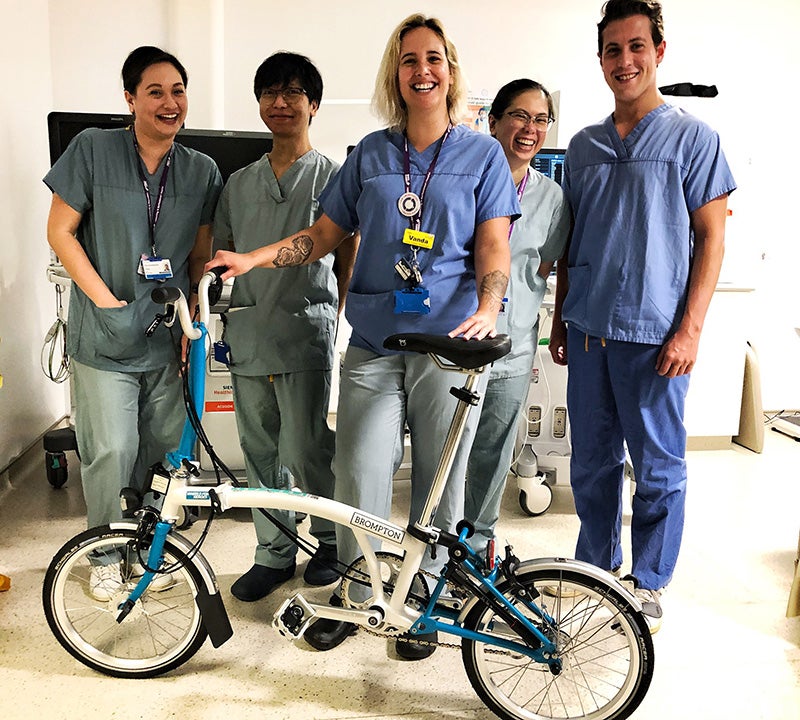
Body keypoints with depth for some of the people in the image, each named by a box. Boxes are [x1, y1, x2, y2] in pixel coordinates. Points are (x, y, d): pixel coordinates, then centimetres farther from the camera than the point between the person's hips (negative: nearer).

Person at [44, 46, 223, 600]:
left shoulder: (202, 172, 4)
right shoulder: (93, 149, -4)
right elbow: (60, 231, -3)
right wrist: (106, 300, -10)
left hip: (170, 336, 3)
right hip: (106, 336, -3)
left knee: (163, 448, 11)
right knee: (111, 452, -1)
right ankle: (106, 552, 23)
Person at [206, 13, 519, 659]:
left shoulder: (482, 153, 7)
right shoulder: (370, 154, 13)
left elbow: (494, 245, 0)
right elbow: (325, 234, 13)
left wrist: (488, 308, -18)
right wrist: (251, 258, 1)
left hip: (450, 341, -1)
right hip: (374, 343, 2)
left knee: (440, 482, 6)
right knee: (361, 479, 0)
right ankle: (353, 598, 23)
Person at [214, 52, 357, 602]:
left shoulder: (333, 177, 2)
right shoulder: (239, 183, 16)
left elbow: (347, 262, 2)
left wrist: (332, 320, -3)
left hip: (305, 333, -5)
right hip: (248, 334, 5)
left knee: (304, 450, -4)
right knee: (260, 451, 10)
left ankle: (331, 537, 21)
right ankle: (274, 554, 25)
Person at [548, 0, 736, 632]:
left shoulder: (692, 137, 0)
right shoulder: (584, 145, 13)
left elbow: (711, 238, -3)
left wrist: (690, 329, -11)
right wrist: (560, 319, 14)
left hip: (653, 335, -4)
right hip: (587, 330, 4)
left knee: (659, 467, 6)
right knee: (592, 462, 13)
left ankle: (650, 583, 24)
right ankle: (595, 568, 30)